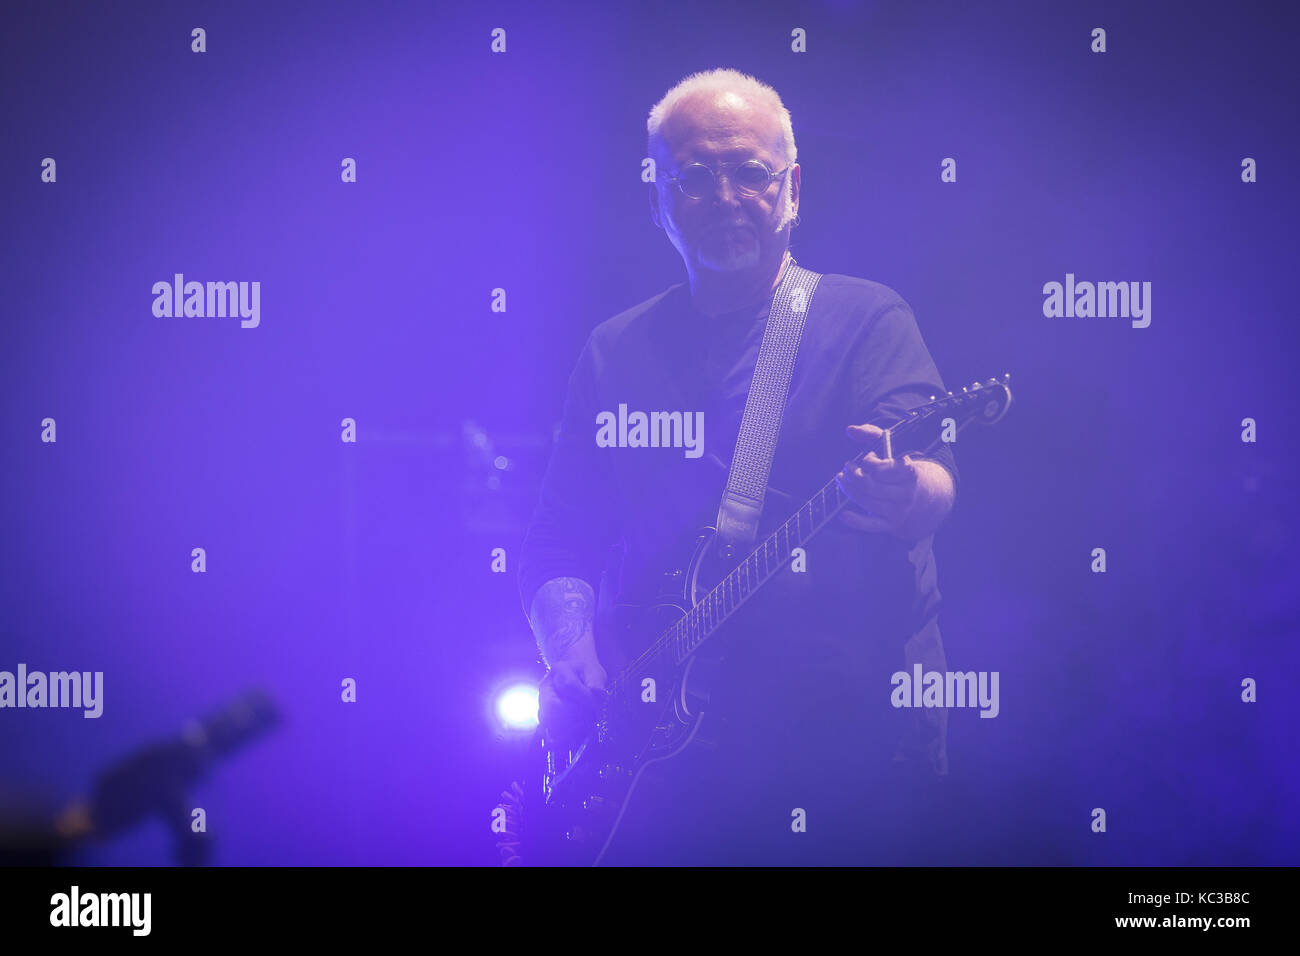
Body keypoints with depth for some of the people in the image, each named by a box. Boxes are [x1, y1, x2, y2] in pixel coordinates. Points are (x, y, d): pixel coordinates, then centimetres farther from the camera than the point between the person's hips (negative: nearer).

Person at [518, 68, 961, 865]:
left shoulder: (866, 318, 3)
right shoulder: (617, 353, 15)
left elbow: (936, 480, -12)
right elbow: (560, 539, 14)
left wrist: (905, 494, -36)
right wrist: (571, 653, -6)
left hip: (853, 734, -3)